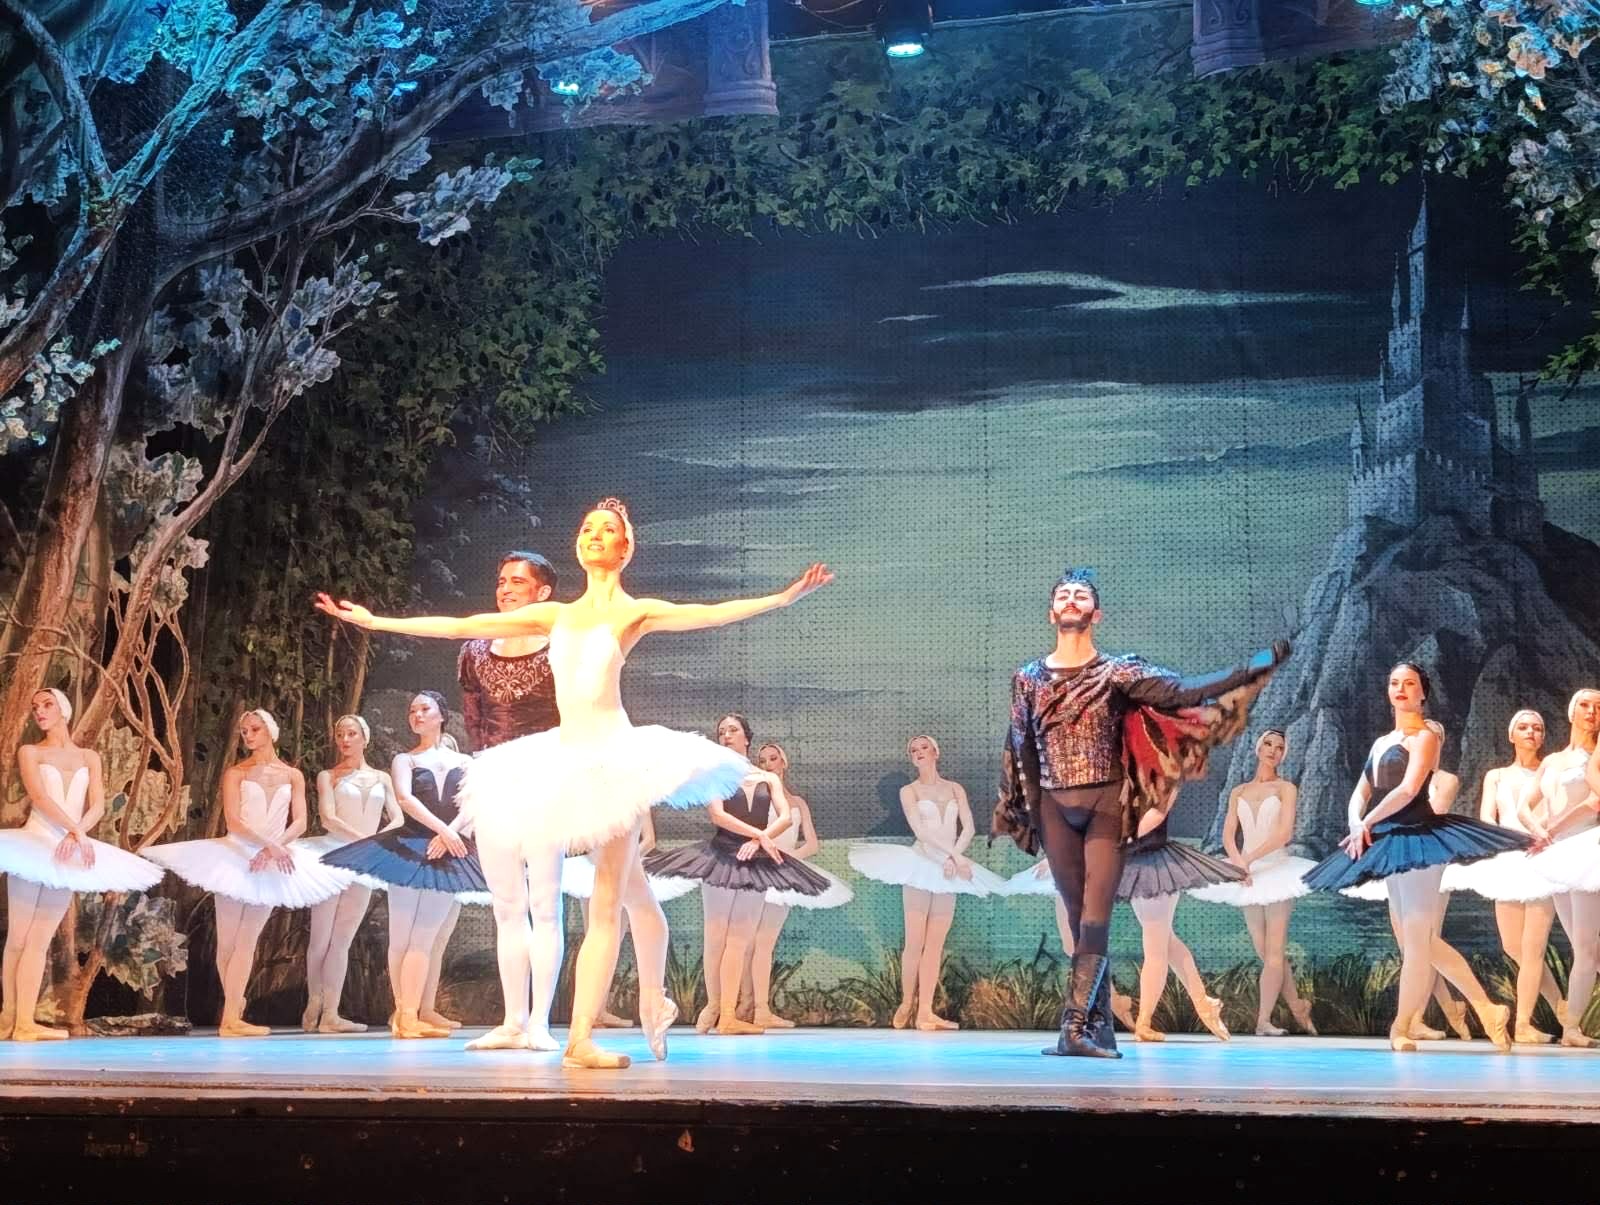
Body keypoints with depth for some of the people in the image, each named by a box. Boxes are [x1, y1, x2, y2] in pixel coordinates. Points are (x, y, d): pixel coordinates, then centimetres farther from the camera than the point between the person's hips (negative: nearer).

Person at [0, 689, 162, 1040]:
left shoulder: (89, 758, 14)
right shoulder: (29, 752, 5)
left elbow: (98, 806, 2)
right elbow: (38, 797, -11)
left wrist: (77, 834, -17)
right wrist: (75, 830, -22)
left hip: (71, 851, 3)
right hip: (34, 843, -3)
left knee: (40, 940, 1)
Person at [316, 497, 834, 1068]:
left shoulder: (636, 612, 4)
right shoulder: (555, 615, 16)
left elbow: (711, 613, -10)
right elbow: (460, 626, 17)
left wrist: (786, 596, -23)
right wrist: (373, 620, 17)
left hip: (614, 757, -4)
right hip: (565, 758, 4)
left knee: (606, 903, -7)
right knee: (632, 891, 14)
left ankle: (581, 1037, -9)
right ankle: (654, 1003, 29)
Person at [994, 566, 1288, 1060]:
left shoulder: (1116, 672, -1)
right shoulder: (1028, 679, 7)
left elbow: (1181, 691, -9)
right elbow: (1019, 752, 13)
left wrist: (1253, 669, -16)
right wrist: (1012, 814, 14)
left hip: (1106, 804, -2)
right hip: (1054, 808, 3)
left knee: (1095, 916, -10)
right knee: (1078, 918, 5)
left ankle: (1076, 1027, -15)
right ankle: (1100, 1028, 11)